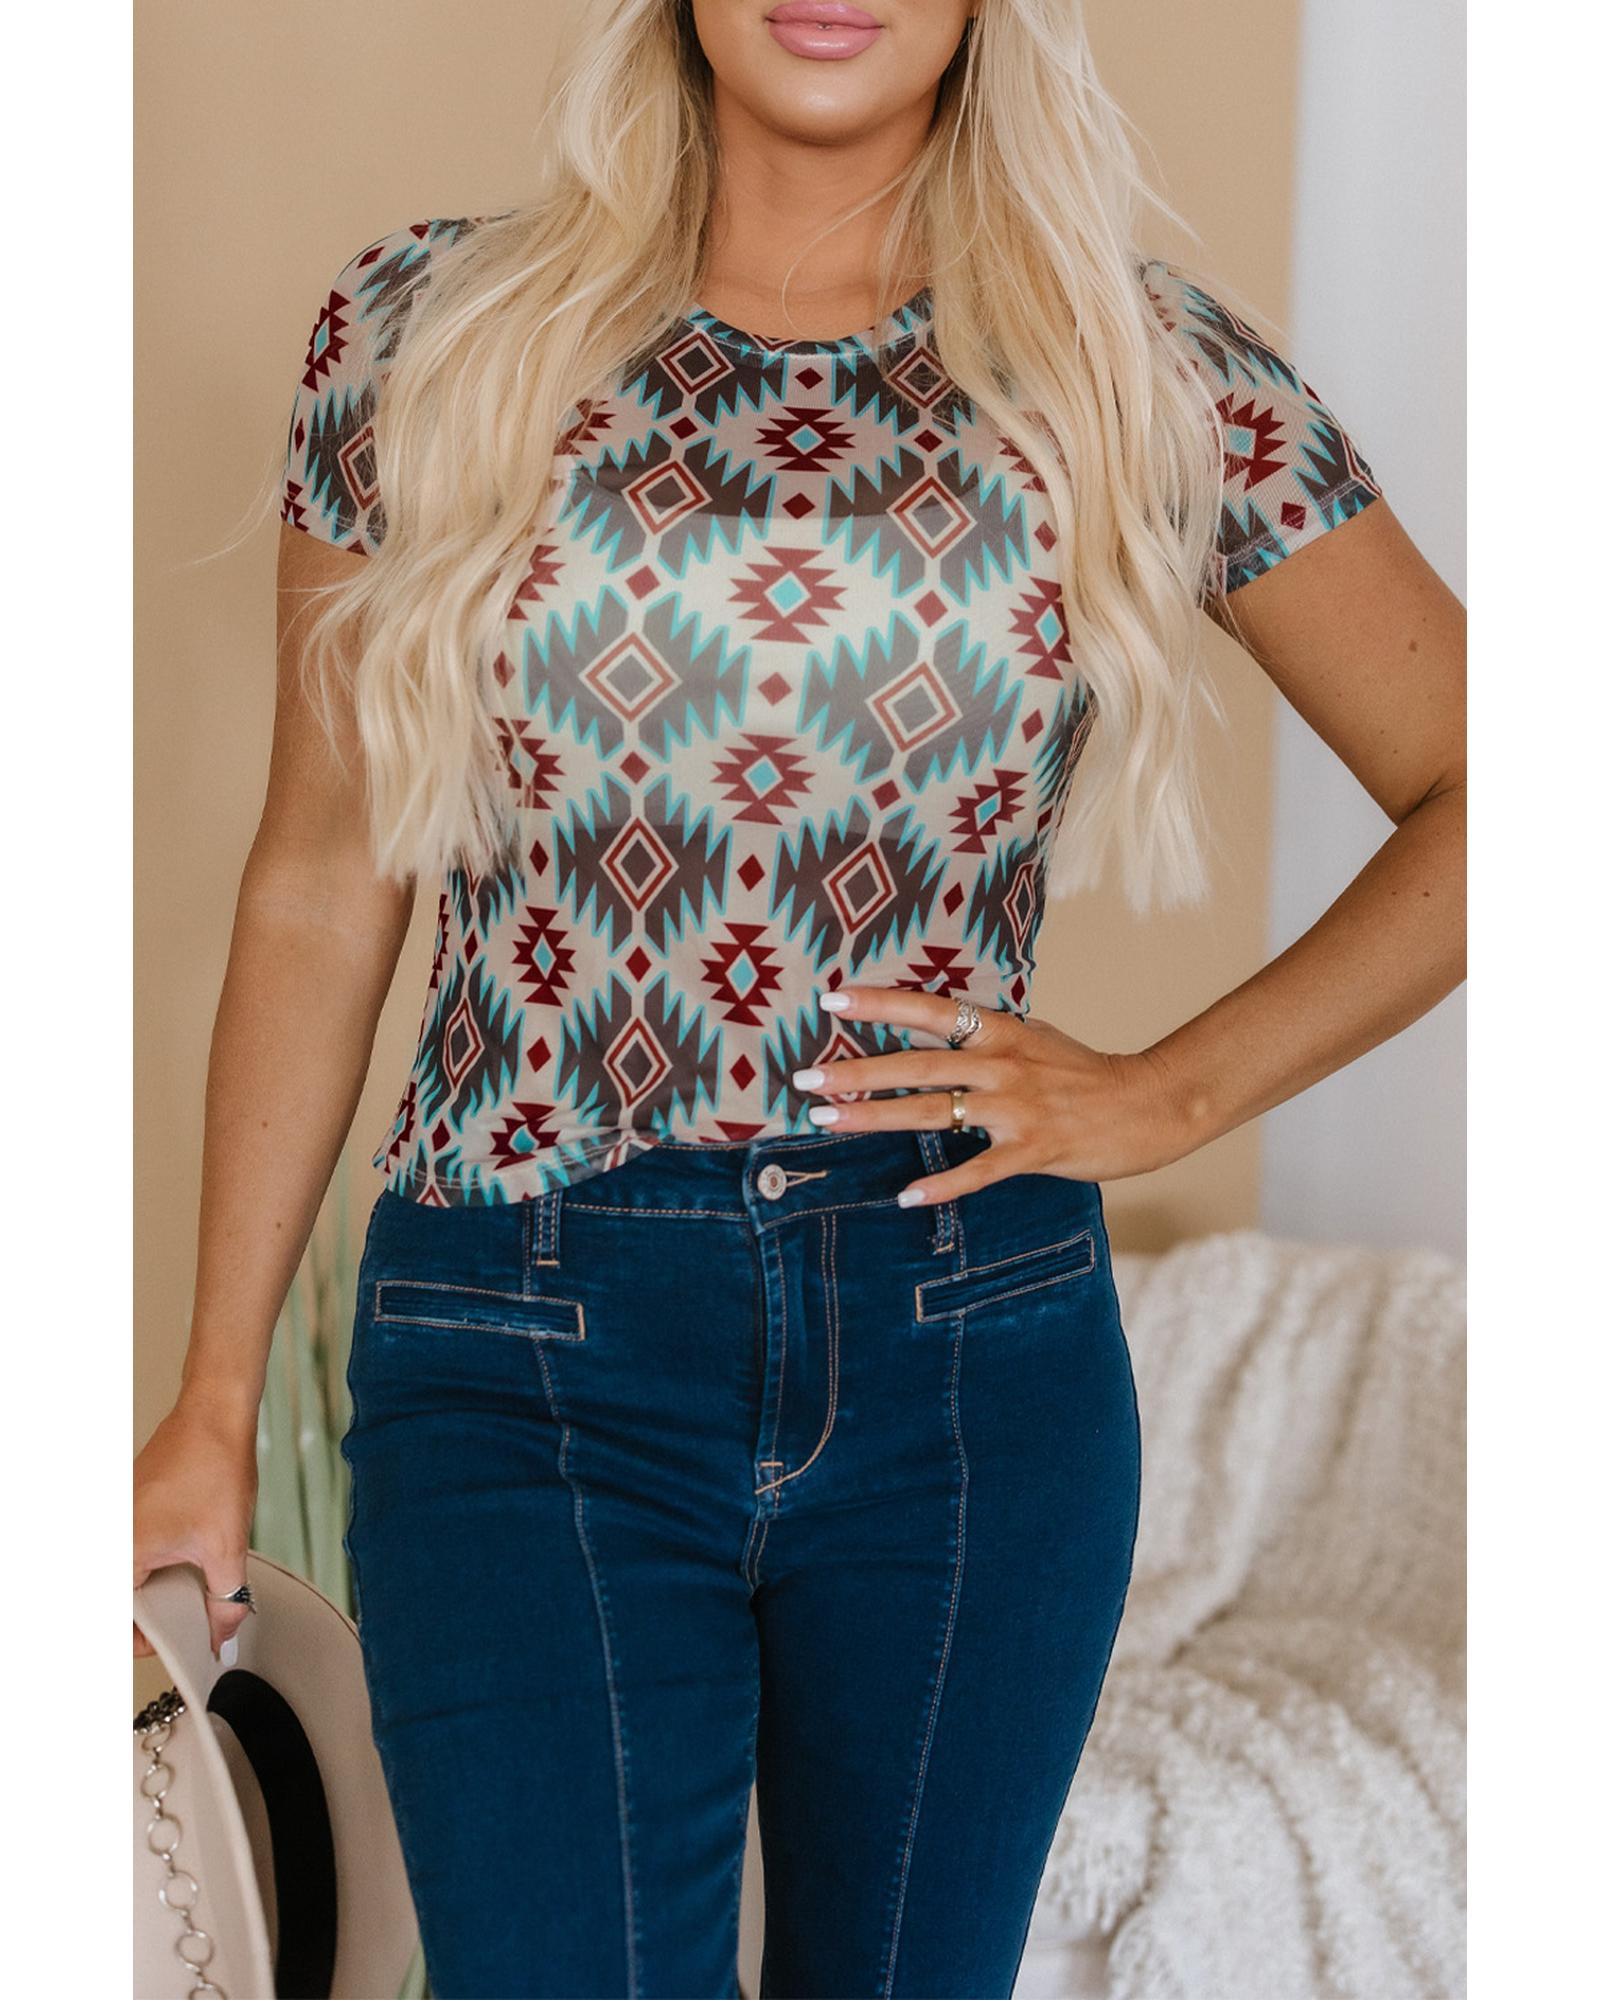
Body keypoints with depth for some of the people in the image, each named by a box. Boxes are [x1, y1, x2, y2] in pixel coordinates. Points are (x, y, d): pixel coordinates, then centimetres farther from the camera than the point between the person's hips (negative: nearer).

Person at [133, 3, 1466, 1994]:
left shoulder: (1157, 374, 2)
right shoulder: (424, 329, 3)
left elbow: (1476, 798, 8)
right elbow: (317, 894, 6)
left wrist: (1169, 1091, -2)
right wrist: (213, 1398, 7)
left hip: (974, 1358, 1)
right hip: (527, 1361, -1)